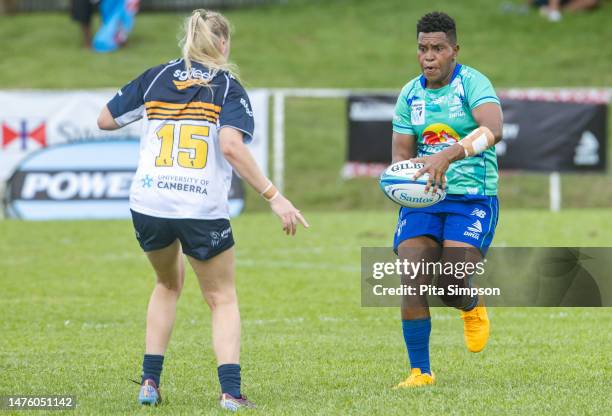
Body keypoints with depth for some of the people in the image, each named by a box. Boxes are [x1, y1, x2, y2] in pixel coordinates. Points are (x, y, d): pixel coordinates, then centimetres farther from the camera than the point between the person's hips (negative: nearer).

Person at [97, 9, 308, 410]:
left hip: (148, 205, 3)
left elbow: (105, 120, 15)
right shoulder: (229, 88, -1)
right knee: (223, 298, 12)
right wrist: (273, 196, -17)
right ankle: (231, 392, -6)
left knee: (169, 283, 29)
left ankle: (150, 382, 22)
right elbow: (231, 146, -18)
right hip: (203, 211, -3)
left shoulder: (155, 78, 8)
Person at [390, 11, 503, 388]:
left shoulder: (473, 84, -10)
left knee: (452, 287, -16)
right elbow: (401, 155, 9)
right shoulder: (410, 95, 7)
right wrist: (414, 173, -16)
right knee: (412, 283, -11)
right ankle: (420, 371, 1)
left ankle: (473, 307, 23)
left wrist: (448, 155, -44)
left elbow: (493, 130, -30)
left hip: (473, 199, -4)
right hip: (422, 200, 4)